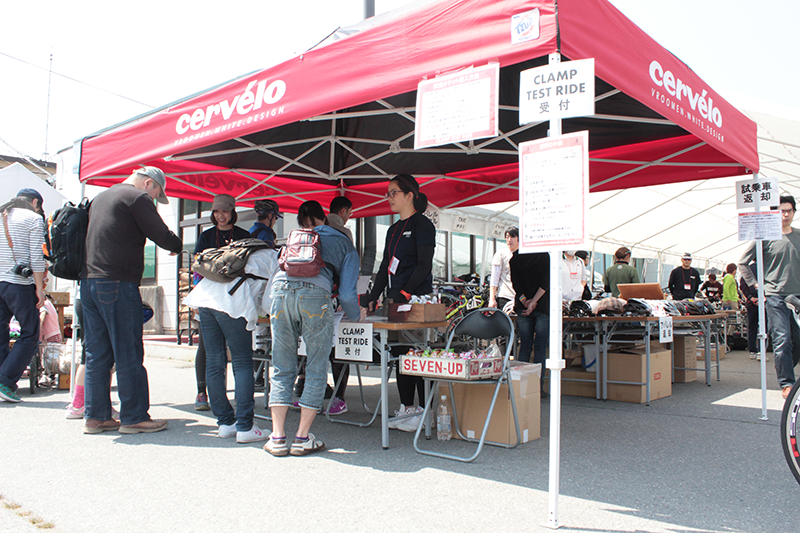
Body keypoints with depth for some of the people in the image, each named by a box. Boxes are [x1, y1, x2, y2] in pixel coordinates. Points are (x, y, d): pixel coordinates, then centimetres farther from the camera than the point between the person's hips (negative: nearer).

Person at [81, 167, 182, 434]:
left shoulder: (100, 197, 21)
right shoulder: (138, 197, -6)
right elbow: (163, 236, -10)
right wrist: (178, 246, 9)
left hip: (88, 281, 8)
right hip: (118, 284, -8)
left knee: (97, 353, 11)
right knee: (129, 354, -2)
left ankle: (96, 416, 15)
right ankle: (133, 417, 4)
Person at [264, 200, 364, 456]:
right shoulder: (344, 243, 24)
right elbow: (347, 291, 15)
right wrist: (356, 315, 33)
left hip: (280, 289, 3)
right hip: (314, 293, -3)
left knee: (282, 369, 10)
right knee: (316, 370, 7)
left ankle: (277, 437, 8)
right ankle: (302, 438, 6)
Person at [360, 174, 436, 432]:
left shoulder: (422, 225, -5)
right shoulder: (393, 230, 20)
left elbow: (424, 265, -13)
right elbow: (385, 267, 20)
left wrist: (404, 294, -20)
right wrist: (372, 297, 11)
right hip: (395, 300, 8)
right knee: (400, 354, 8)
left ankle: (425, 412, 1)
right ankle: (407, 408, 15)